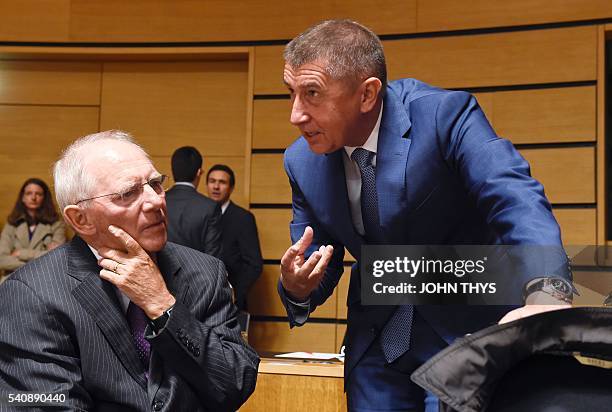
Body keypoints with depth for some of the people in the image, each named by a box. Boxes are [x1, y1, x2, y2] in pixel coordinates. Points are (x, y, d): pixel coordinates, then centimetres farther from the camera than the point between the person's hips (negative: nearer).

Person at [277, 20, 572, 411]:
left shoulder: (445, 114, -20)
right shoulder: (302, 162, -5)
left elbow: (515, 199, -33)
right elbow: (316, 264, 4)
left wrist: (545, 292, -52)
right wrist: (297, 288, -21)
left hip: (464, 325, -4)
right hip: (377, 337, 4)